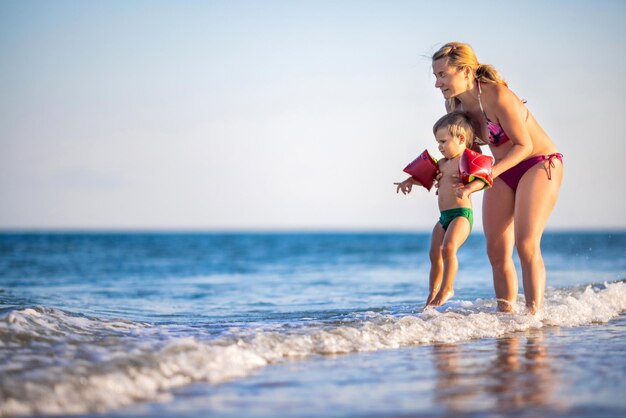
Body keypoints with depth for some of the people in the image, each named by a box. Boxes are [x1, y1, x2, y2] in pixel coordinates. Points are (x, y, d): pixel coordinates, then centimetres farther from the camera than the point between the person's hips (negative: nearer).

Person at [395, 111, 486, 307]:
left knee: (448, 248, -23)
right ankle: (432, 292, 16)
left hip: (461, 214, -9)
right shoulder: (443, 163, 19)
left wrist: (467, 189, -41)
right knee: (435, 254, 7)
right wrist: (410, 181, 18)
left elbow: (481, 179, -23)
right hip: (444, 217, 9)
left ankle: (447, 288, -16)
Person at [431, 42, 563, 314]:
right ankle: (506, 315, 4)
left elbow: (524, 145, -21)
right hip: (504, 173, 8)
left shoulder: (497, 96, -26)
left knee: (526, 244, -19)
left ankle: (535, 316, -16)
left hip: (540, 164, -7)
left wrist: (488, 174, -28)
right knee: (497, 251, -2)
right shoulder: (457, 105, -2)